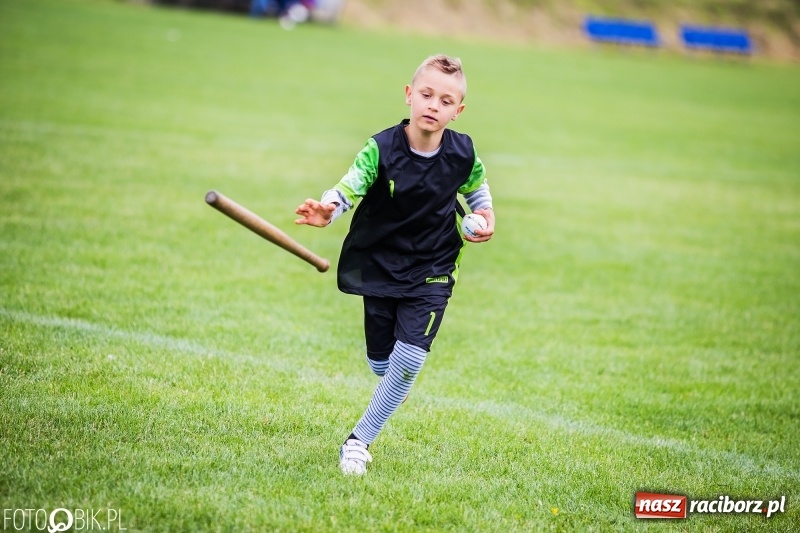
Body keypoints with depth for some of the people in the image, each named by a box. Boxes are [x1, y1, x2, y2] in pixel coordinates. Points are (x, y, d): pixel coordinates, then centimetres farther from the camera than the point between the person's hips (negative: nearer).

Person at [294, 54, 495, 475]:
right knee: (381, 363, 9)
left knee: (408, 360, -14)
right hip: (381, 265, 0)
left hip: (432, 271, 0)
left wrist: (485, 215, -5)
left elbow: (477, 187, 14)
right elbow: (347, 190, -28)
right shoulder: (381, 149, -17)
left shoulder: (462, 153, -8)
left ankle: (361, 439, 0)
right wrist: (326, 211, -49)